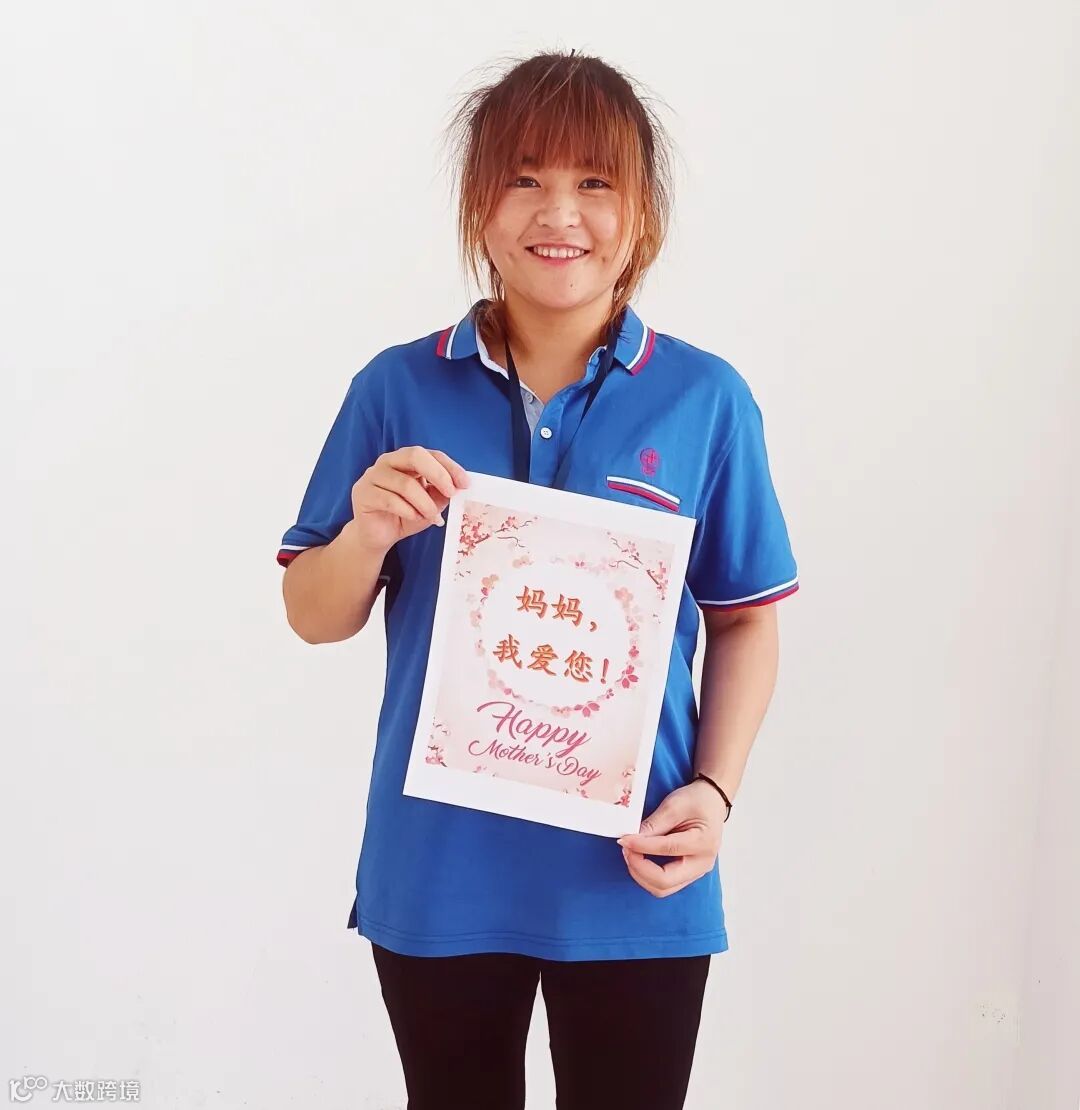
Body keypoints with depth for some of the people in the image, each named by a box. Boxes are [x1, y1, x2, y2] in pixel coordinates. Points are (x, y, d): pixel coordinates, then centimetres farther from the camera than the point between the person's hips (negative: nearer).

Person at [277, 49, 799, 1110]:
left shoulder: (706, 399, -5)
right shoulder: (398, 389, -3)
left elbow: (745, 622, 2)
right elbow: (315, 619, 3)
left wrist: (715, 793, -11)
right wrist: (369, 534, -18)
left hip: (632, 877, -1)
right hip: (436, 868, 1)